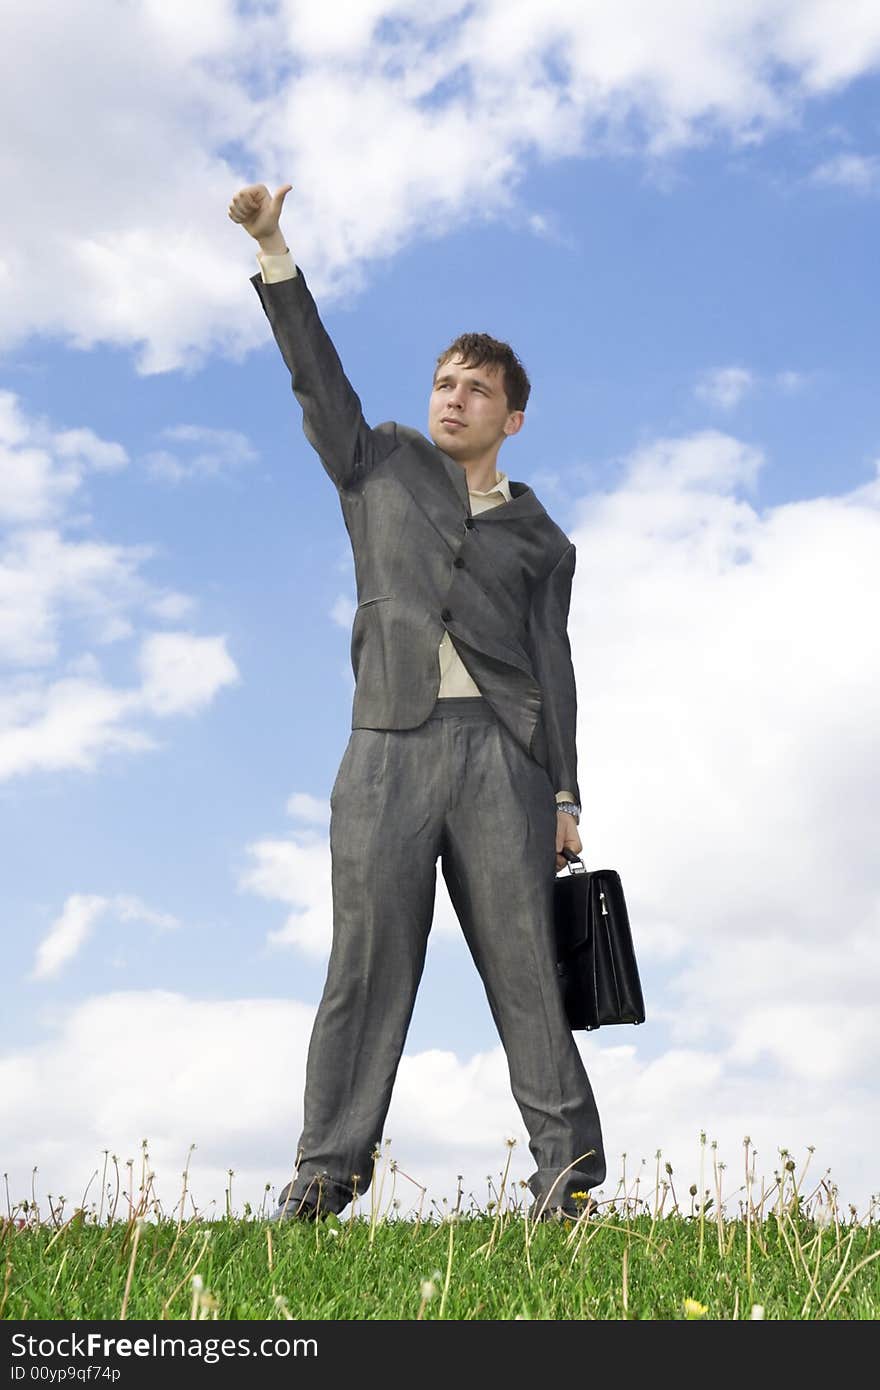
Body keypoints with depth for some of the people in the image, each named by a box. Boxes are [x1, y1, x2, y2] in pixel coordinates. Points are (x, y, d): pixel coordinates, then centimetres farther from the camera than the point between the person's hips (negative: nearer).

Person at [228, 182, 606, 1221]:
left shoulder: (541, 540, 21)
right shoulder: (382, 463, 23)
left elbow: (553, 666, 14)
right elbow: (315, 373, 13)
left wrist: (566, 796, 4)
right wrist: (273, 252, 3)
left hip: (502, 748, 0)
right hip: (389, 745, 0)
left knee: (523, 960, -6)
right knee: (368, 959, -5)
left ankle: (568, 1165, -5)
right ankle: (327, 1172, -3)